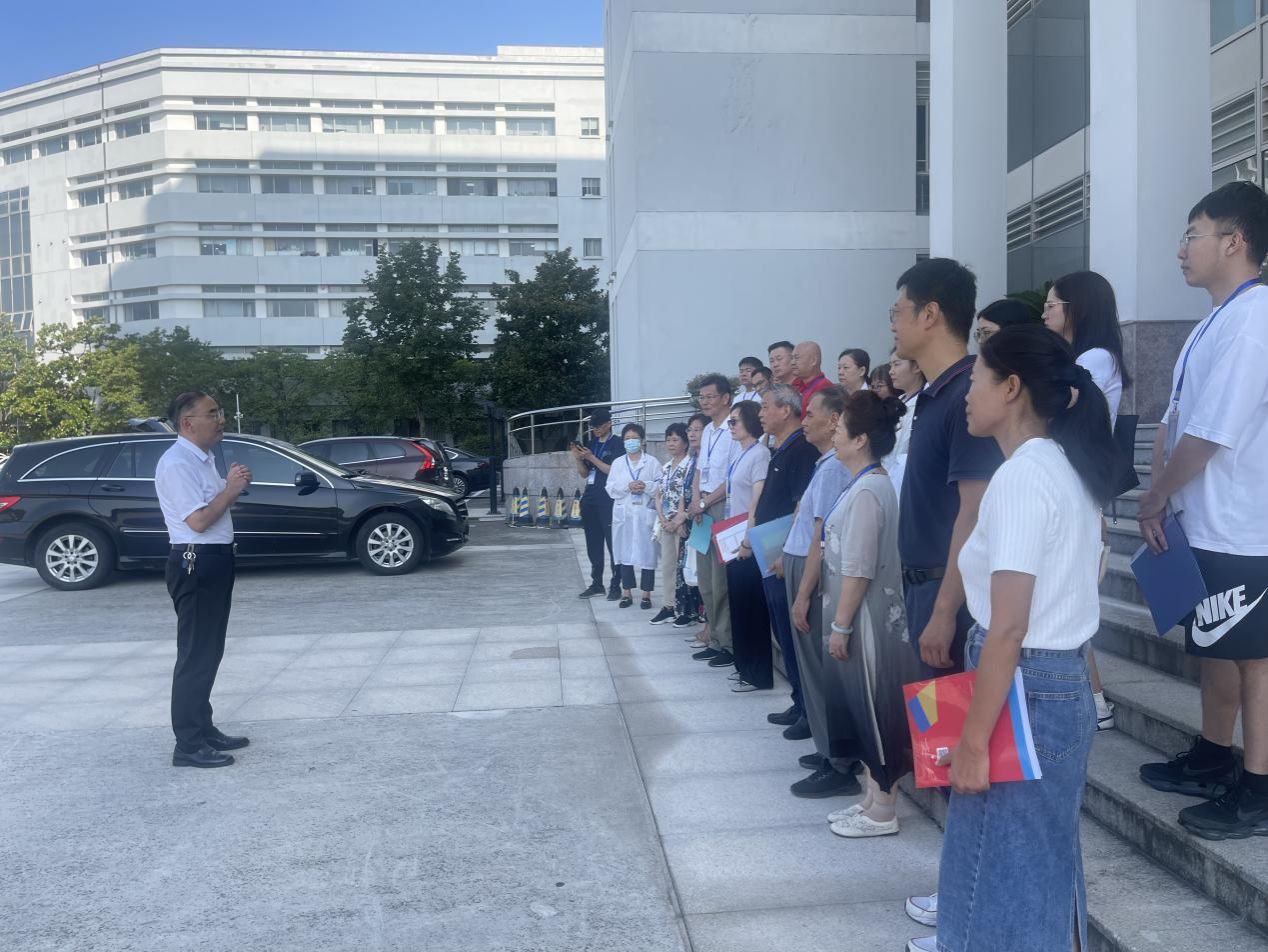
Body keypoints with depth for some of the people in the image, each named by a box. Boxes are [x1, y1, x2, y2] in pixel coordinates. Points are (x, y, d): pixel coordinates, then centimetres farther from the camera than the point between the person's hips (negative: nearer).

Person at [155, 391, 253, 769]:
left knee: (209, 652, 16)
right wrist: (231, 488, -13)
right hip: (195, 564, -10)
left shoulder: (203, 459, 14)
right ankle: (188, 745, 0)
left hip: (214, 561, 10)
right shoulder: (176, 464, -17)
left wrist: (233, 487, 4)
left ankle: (203, 729, 27)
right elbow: (199, 520, -23)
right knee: (196, 655, -6)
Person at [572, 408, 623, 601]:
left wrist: (591, 458, -14)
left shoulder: (617, 443, -3)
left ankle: (616, 585, -1)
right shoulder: (591, 443, 16)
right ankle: (596, 583, 16)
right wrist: (577, 458, -1)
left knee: (612, 543, -5)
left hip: (609, 501, -6)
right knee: (593, 544, 8)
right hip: (590, 499, 6)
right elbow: (584, 473, 16)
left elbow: (613, 471, -12)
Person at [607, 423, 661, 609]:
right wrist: (628, 487, -12)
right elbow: (610, 488, 4)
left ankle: (646, 594, 6)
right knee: (624, 552, 4)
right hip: (624, 513, 2)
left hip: (646, 513, -2)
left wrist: (646, 486, -17)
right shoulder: (617, 463, 12)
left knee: (647, 553, -2)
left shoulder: (652, 462, 6)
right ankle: (626, 593, 14)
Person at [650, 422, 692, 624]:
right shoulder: (665, 468, 14)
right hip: (666, 524, 7)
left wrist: (678, 522, -15)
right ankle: (668, 607, 15)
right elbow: (658, 496, 13)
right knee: (667, 565, 9)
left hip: (683, 524, -7)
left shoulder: (691, 465, -7)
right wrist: (663, 520, -1)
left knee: (683, 565, -5)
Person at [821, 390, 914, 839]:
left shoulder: (867, 491, -19)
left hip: (867, 622, -10)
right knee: (861, 712, 17)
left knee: (875, 711, 2)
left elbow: (858, 569, -22)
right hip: (857, 621, 10)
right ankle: (873, 798, 29)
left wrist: (841, 626, -17)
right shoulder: (865, 484, 11)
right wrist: (839, 622, 18)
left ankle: (882, 812, 15)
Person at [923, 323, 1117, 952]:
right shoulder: (1068, 468, 10)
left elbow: (1008, 626, -23)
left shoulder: (1020, 476, -19)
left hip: (1027, 690, -9)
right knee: (1045, 869, 20)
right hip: (1066, 685, 9)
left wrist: (973, 741, -18)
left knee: (1004, 879, 5)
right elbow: (1047, 597, 12)